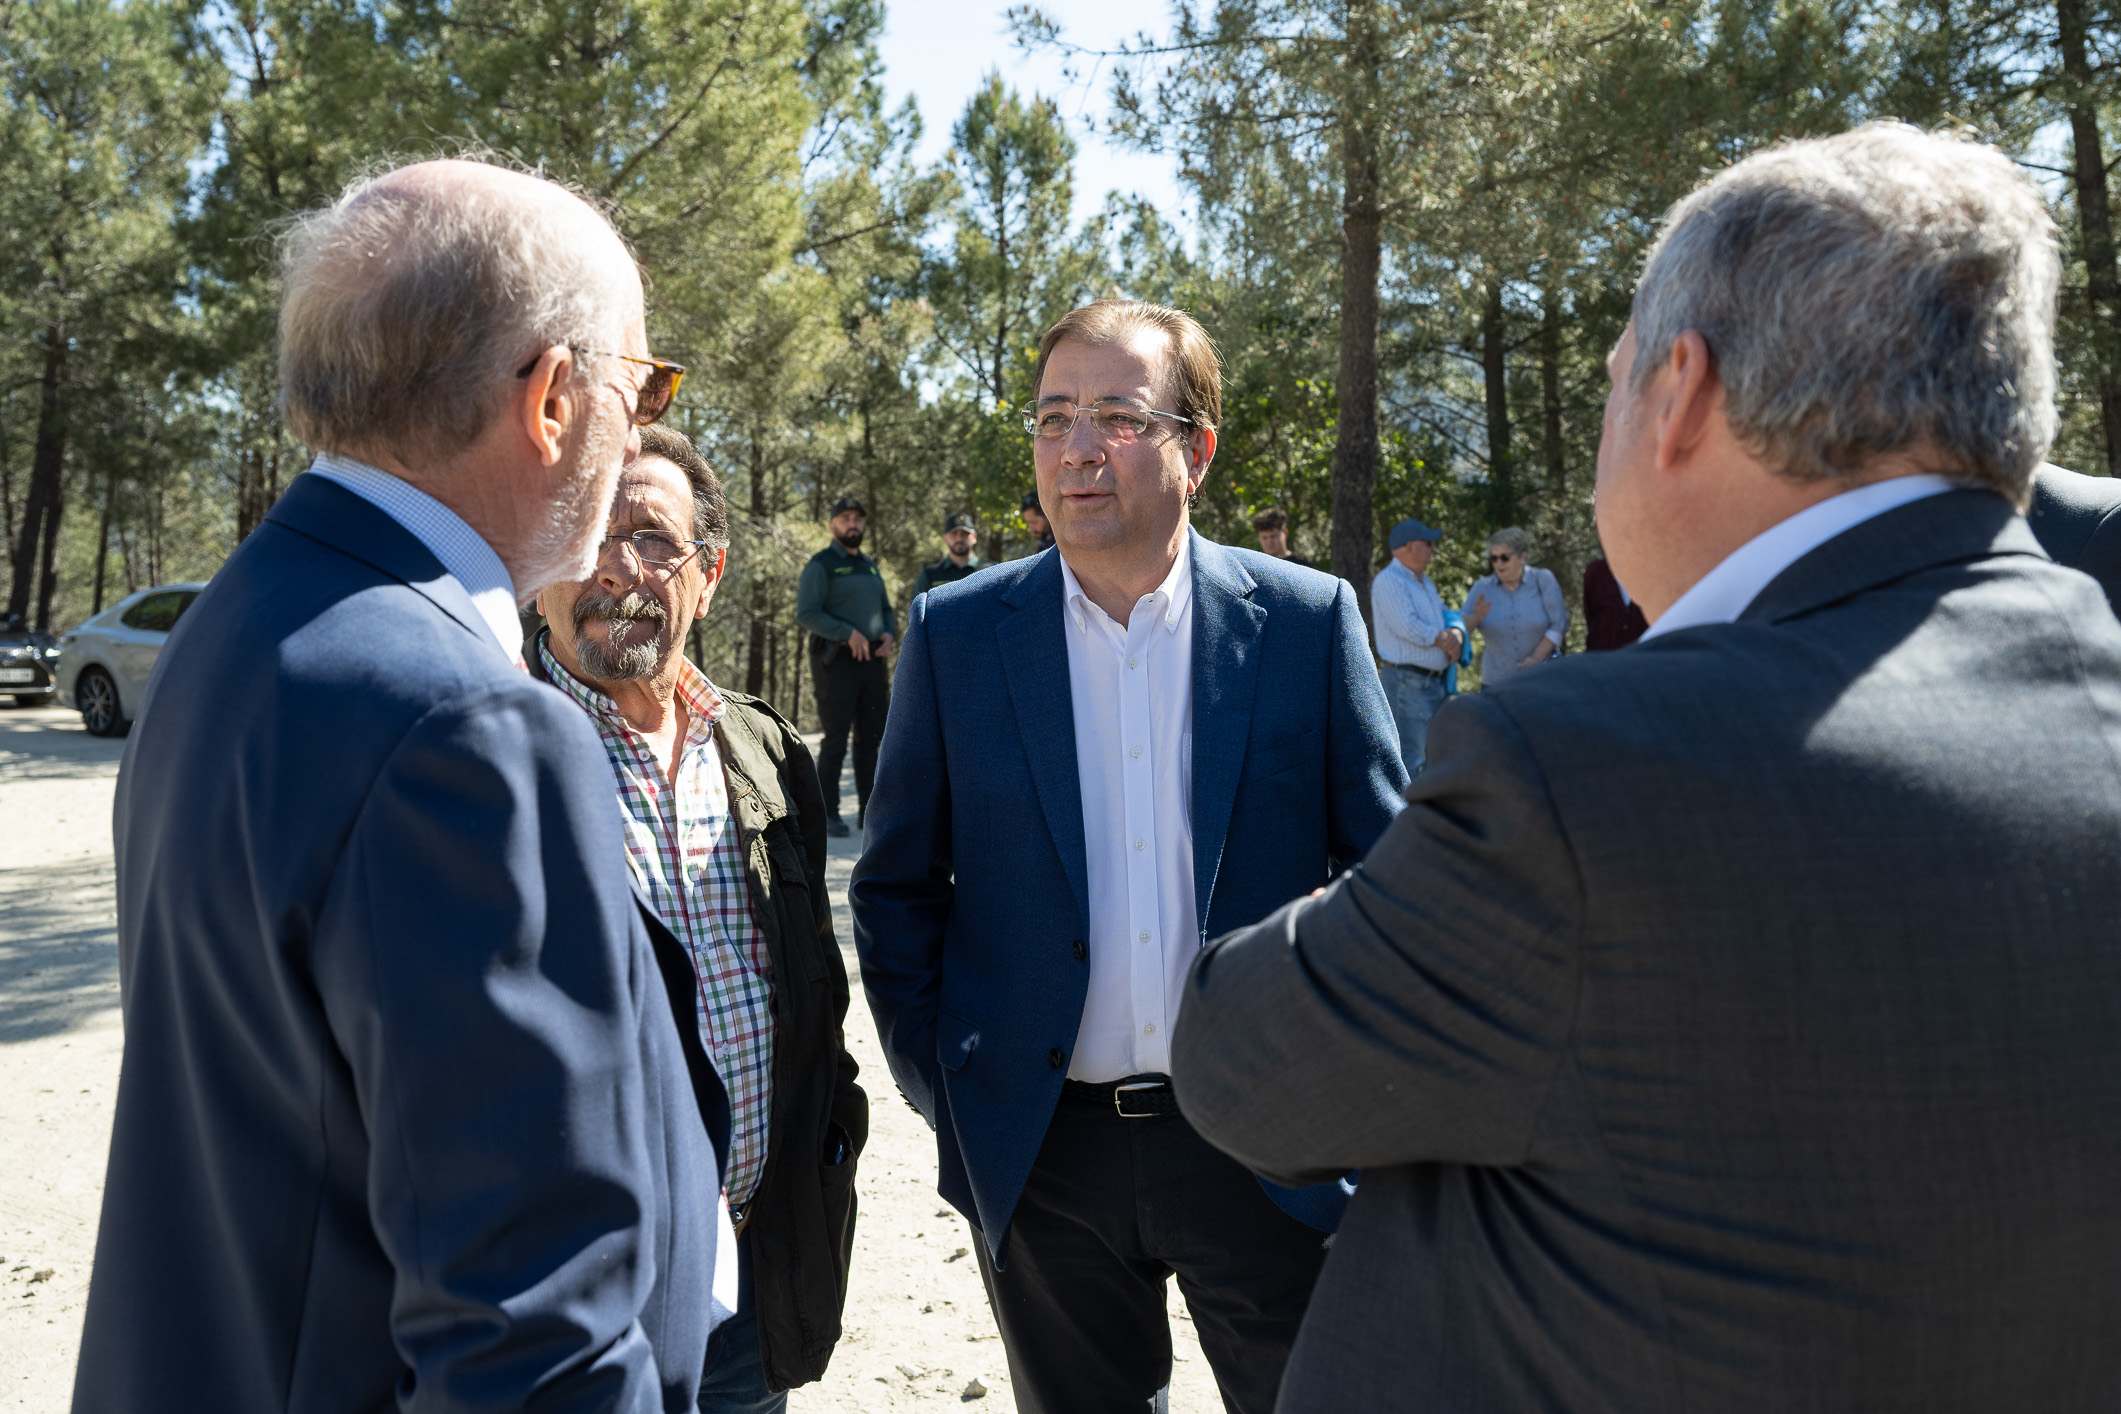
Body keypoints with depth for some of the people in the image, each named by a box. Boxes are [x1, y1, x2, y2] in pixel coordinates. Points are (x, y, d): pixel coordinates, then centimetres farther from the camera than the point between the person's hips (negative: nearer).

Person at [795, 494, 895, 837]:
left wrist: (889, 634, 3)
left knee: (871, 736, 8)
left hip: (873, 660, 7)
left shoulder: (870, 566, 19)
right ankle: (828, 814, -2)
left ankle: (868, 809, 16)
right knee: (836, 738, -7)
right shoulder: (821, 564, -3)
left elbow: (887, 609, 25)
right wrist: (848, 633, -20)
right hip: (837, 662, -7)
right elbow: (805, 613, -12)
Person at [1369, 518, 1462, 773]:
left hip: (1437, 682, 10)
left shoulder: (1424, 582, 19)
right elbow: (1408, 627, -22)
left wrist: (1456, 634, -8)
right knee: (1408, 761, -10)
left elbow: (1448, 618, 16)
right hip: (1409, 682, -10)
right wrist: (1444, 639, -8)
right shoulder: (1389, 581, -11)